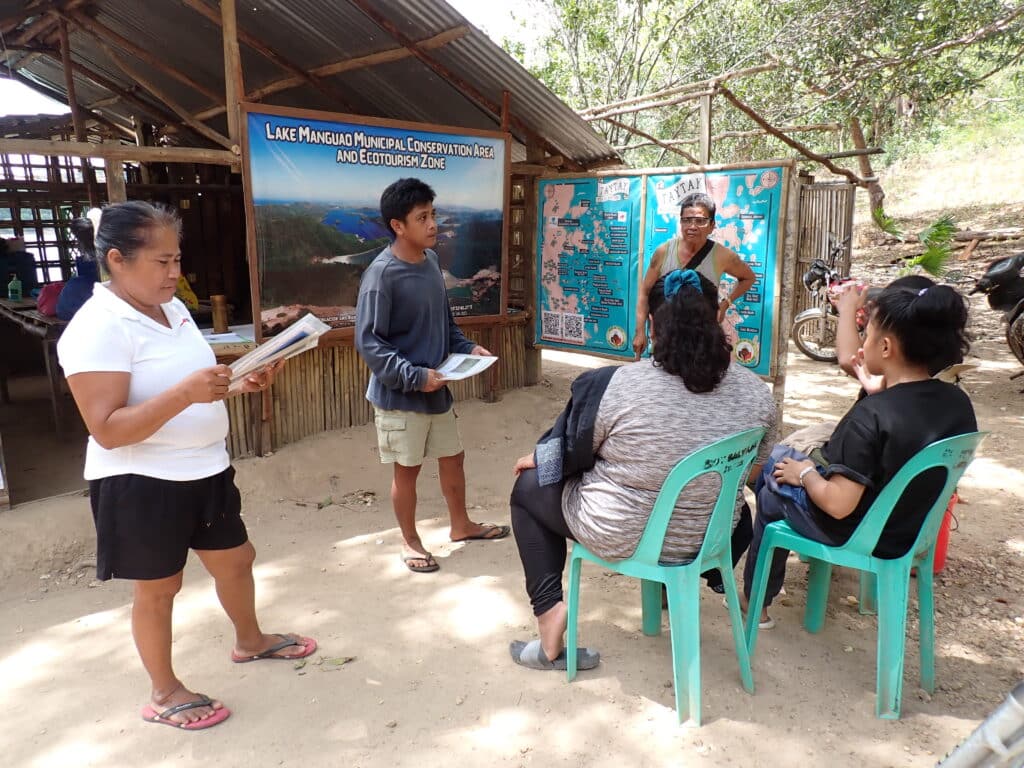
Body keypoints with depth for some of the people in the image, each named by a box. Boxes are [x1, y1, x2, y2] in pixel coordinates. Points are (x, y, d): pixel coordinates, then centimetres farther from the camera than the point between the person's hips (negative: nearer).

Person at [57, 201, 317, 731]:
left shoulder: (173, 309, 6)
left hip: (205, 470, 8)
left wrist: (240, 384, -3)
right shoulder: (97, 329, -20)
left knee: (236, 559, 21)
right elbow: (107, 430, -24)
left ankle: (250, 641, 47)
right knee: (158, 589, 10)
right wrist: (186, 393, -35)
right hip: (141, 484, -8)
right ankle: (164, 693, 33)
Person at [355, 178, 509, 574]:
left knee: (453, 457, 19)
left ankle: (461, 525, 39)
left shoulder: (431, 260, 4)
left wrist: (466, 347, 2)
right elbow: (368, 342, -21)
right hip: (400, 395, -7)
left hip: (436, 389, 8)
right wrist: (414, 376, -25)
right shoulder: (381, 274, -21)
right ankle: (410, 542, 28)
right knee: (407, 468, 8)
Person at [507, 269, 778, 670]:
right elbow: (752, 472, 5)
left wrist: (536, 458, 14)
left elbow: (567, 455, -8)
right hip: (711, 534, 5)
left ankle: (549, 613, 12)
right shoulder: (757, 392, -11)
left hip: (621, 536, -5)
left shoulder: (613, 385, -24)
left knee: (529, 485, 19)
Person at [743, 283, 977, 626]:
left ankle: (757, 601, 33)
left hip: (855, 534, -7)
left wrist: (804, 474, -11)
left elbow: (838, 505, -31)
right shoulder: (958, 402, -11)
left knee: (773, 492, 21)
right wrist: (877, 388, 7)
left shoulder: (869, 416, -33)